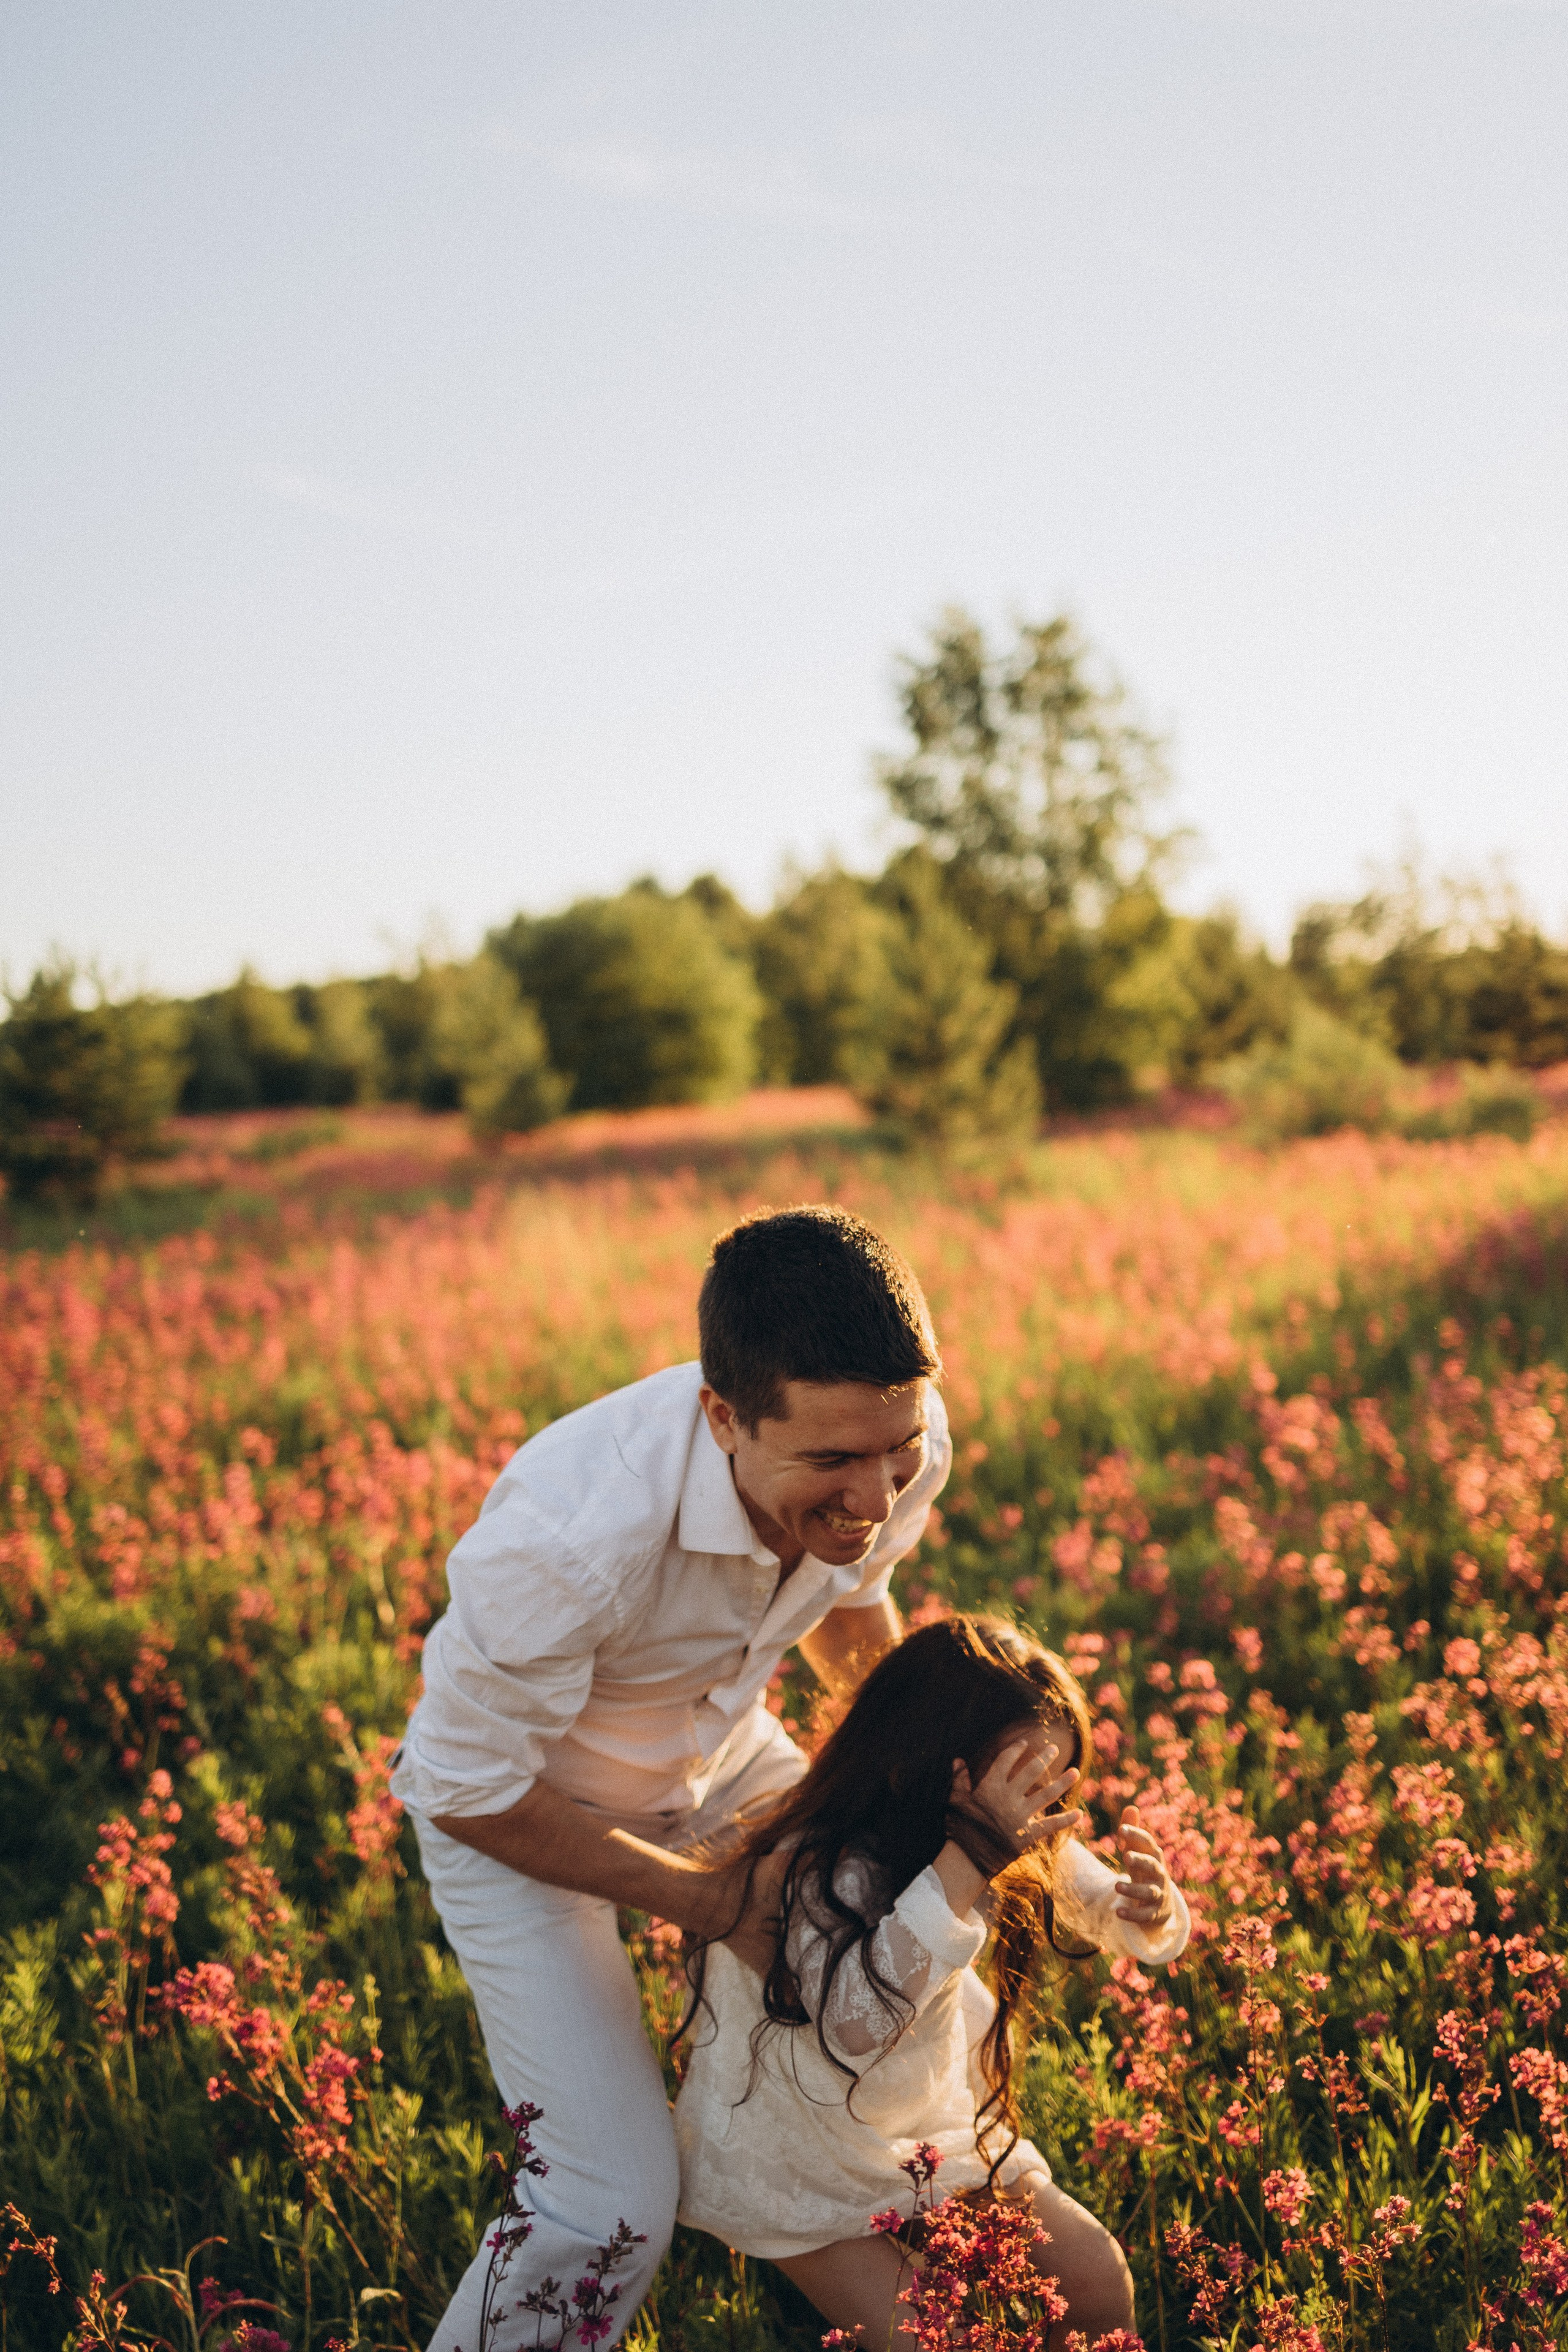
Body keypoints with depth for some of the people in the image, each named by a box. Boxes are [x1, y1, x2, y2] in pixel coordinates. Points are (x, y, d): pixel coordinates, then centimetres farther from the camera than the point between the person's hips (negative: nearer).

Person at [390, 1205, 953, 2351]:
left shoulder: (901, 1443, -24)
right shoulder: (568, 1537, -43)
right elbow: (468, 1787, -26)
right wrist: (701, 1897, -19)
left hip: (718, 1760, 6)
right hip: (517, 1805, -5)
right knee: (614, 2210, -13)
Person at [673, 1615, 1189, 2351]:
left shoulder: (1019, 1847, -13)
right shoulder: (822, 1872, -34)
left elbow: (1129, 1929, -4)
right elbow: (853, 2022, -51)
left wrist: (1151, 1910, -30)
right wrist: (968, 1862, -54)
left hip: (931, 2125, 6)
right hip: (797, 2166, -6)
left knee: (1099, 2279, 0)